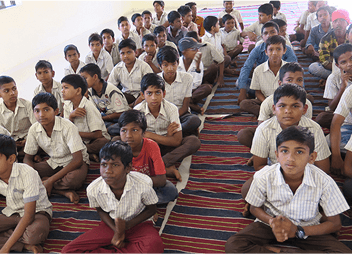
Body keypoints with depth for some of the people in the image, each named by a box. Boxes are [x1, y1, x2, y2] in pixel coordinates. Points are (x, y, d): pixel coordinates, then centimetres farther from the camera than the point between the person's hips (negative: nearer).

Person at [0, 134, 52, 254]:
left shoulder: (27, 174, -28)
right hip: (11, 213, 6)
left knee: (36, 232, -40)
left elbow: (29, 215, -27)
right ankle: (25, 244, -19)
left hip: (36, 211, -6)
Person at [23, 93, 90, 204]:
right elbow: (27, 158, 2)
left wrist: (50, 180, -29)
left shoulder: (68, 127, -24)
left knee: (73, 179, -40)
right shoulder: (34, 129, -9)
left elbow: (77, 160, -27)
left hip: (73, 162, -5)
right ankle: (64, 192, -26)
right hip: (53, 163, 6)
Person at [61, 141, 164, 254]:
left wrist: (128, 225, -20)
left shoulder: (144, 184, -26)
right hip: (111, 224, 2)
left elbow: (151, 209, -6)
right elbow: (101, 211, 3)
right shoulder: (93, 189, -19)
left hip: (138, 223, -1)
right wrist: (116, 231, -14)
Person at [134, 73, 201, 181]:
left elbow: (177, 141, -20)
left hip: (166, 147, 0)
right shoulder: (138, 110, -13)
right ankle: (167, 167, -32)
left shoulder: (171, 109, -14)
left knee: (194, 141, -25)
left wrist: (148, 135, -23)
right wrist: (167, 136, -15)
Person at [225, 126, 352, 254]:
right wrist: (272, 221, -24)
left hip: (307, 229, 1)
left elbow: (335, 223, -9)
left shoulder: (324, 182, -21)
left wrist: (298, 230, -23)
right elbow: (254, 208, -1)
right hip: (271, 225, -1)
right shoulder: (263, 177, -20)